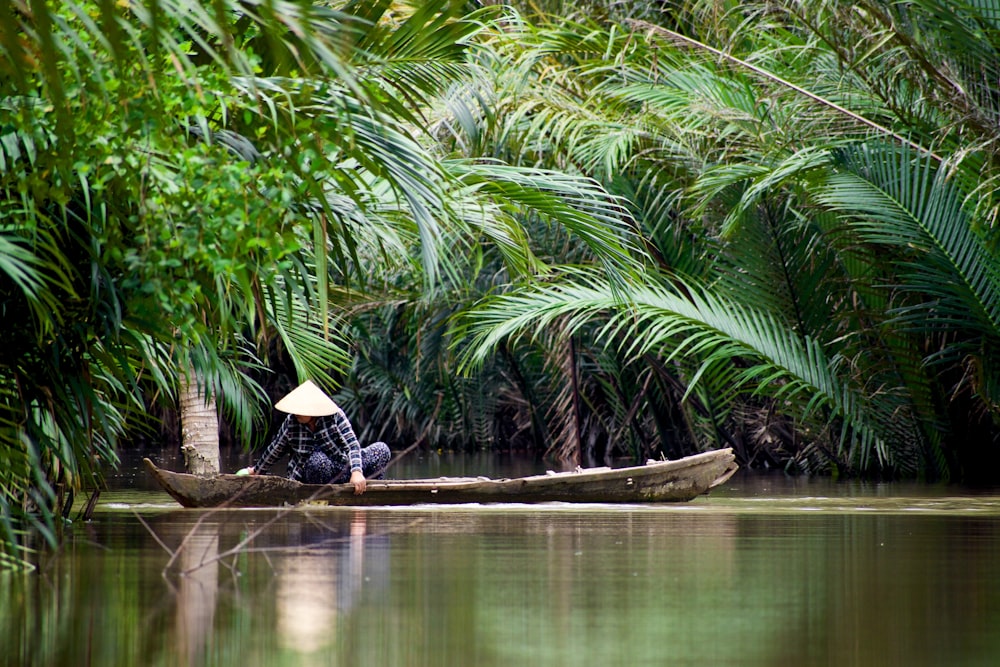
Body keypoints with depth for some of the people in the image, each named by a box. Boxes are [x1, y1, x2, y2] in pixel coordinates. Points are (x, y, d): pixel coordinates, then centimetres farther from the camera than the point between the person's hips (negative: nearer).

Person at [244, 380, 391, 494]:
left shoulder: (335, 417, -14)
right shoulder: (291, 423, -10)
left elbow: (352, 445, -23)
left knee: (382, 450, -19)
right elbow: (274, 451, 7)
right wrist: (257, 471, 20)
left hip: (343, 471, 1)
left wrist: (357, 472, -39)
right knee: (318, 459, -39)